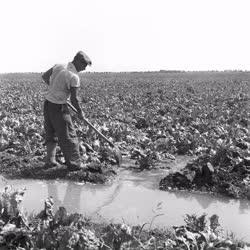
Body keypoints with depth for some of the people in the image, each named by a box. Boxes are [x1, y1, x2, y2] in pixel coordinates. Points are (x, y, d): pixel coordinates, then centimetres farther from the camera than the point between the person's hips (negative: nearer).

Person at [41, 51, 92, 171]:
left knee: (51, 133, 19)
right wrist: (80, 112, 0)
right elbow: (74, 99, -16)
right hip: (59, 107, -8)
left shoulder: (58, 66, 1)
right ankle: (74, 163, 11)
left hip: (47, 103, 8)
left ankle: (49, 161, 23)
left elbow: (44, 76, 16)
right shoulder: (74, 77, -19)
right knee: (68, 135, 3)